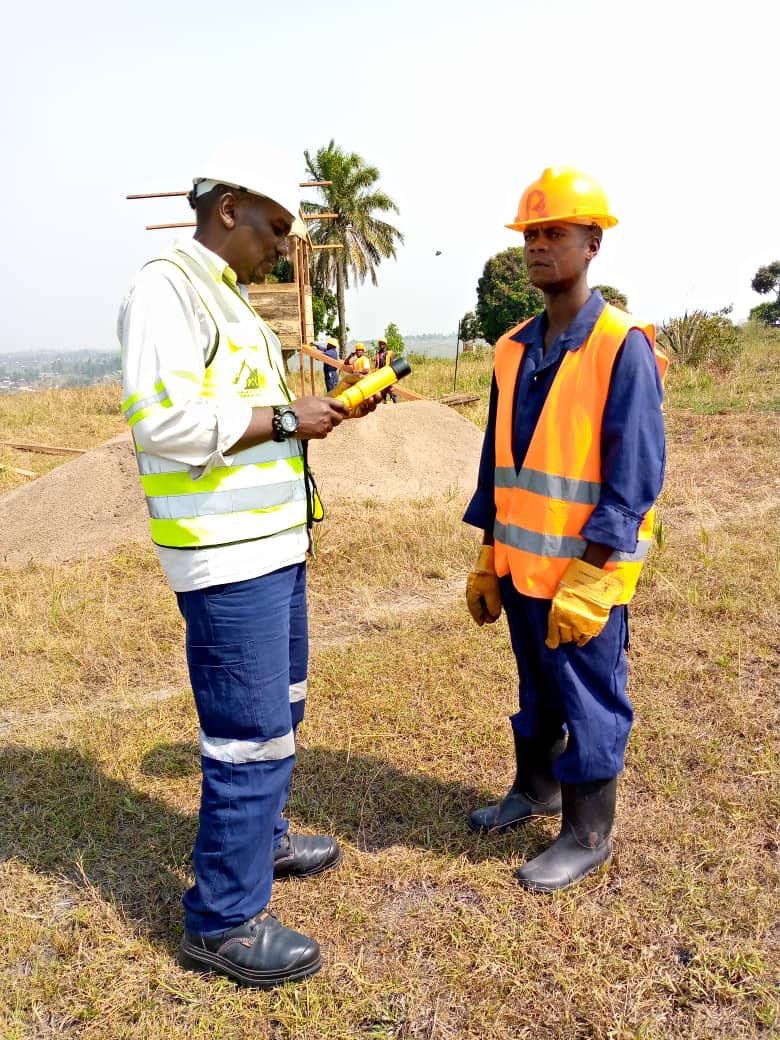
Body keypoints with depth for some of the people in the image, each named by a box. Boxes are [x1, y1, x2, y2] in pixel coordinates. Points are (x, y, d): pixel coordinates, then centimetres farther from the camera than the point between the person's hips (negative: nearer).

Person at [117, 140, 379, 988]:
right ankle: (222, 921, 13)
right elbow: (165, 420, -24)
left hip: (273, 545, 10)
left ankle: (260, 838, 42)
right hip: (228, 559, -10)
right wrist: (286, 419, -17)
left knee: (277, 710, 22)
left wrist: (325, 404, 7)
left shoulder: (229, 299, 17)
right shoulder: (166, 288, -12)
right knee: (250, 733, -3)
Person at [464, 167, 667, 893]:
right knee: (535, 689, 21)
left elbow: (635, 476, -16)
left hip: (585, 575, -6)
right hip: (523, 567, 6)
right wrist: (487, 561, 12)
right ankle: (534, 789, 43)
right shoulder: (513, 349, 8)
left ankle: (588, 835, 27)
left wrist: (587, 579, -19)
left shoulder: (624, 347, -12)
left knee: (589, 704, 9)